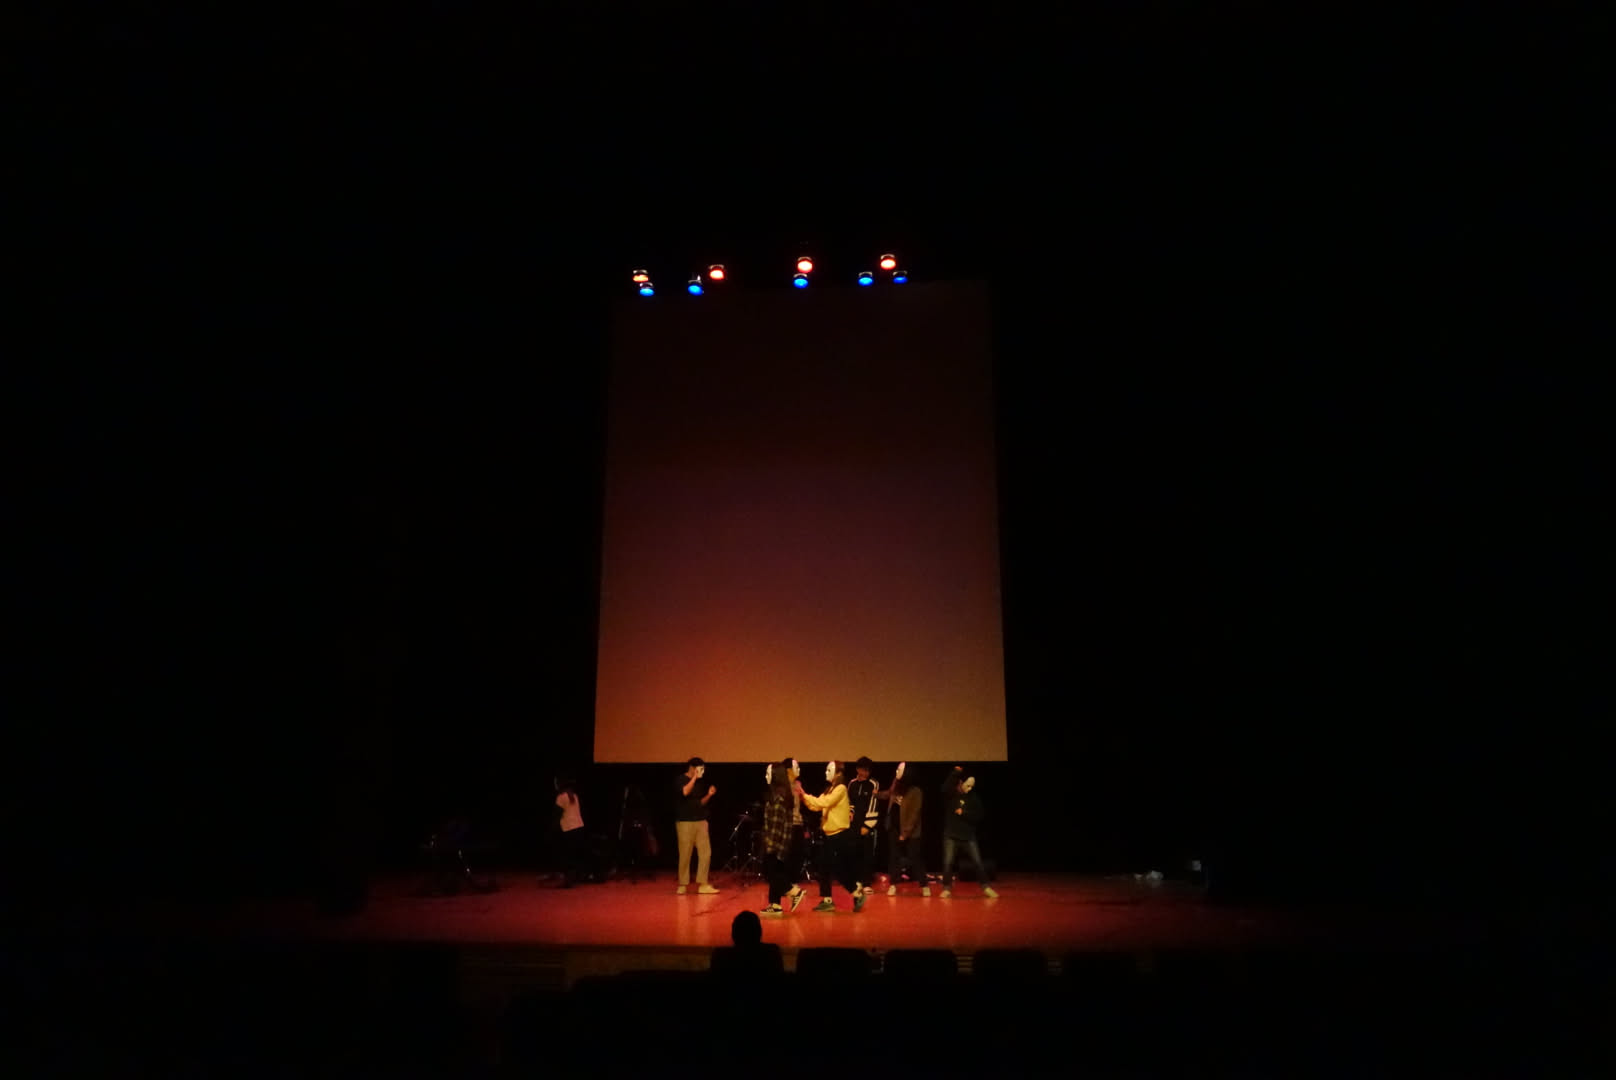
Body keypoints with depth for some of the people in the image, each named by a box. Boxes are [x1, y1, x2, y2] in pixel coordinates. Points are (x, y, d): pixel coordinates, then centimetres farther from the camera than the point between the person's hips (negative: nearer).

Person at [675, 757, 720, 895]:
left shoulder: (700, 782, 13)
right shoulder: (681, 780, -4)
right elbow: (685, 792, -24)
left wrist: (709, 795, 1)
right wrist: (694, 777, -18)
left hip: (701, 821, 6)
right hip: (685, 822, -6)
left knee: (706, 853, 0)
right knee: (685, 855, -3)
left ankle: (702, 884, 5)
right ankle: (682, 885, 8)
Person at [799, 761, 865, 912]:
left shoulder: (841, 788, -11)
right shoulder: (829, 789, 15)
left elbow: (824, 802, -24)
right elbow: (815, 806, 7)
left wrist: (805, 795, -21)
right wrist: (803, 797, -7)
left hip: (841, 835, -9)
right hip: (830, 834, 9)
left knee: (839, 870, -6)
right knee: (823, 867, 6)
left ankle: (858, 895, 9)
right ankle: (827, 901, 12)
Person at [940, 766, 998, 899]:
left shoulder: (974, 797, 4)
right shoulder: (950, 794, -4)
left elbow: (978, 816, -2)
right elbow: (945, 787, -29)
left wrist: (963, 813, -13)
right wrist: (955, 773, -30)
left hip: (969, 836, 2)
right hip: (951, 836, -2)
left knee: (978, 863, 0)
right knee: (948, 863, -3)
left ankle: (986, 888, 10)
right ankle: (947, 889, 10)